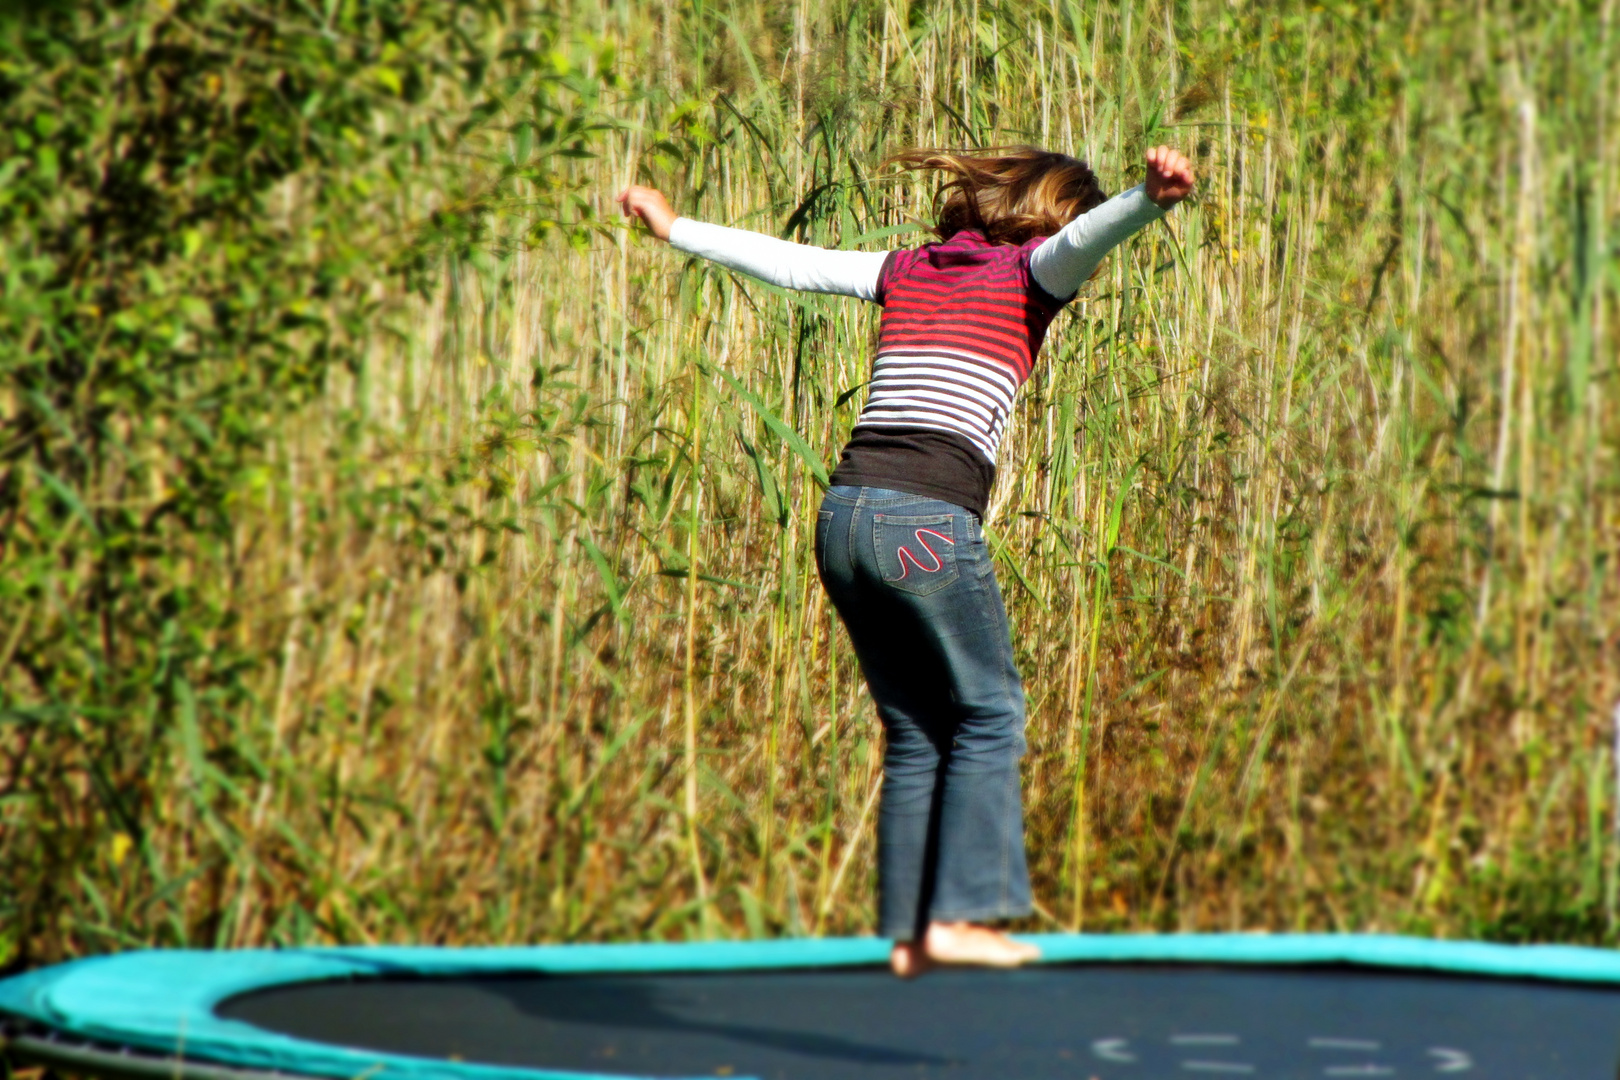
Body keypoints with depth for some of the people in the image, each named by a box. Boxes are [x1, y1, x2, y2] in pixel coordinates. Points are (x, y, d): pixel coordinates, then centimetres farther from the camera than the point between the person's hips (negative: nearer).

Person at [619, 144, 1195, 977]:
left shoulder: (907, 271, 21)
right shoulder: (1031, 272, 7)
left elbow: (789, 263, 27)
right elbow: (1090, 233, -14)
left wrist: (676, 229, 39)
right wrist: (1153, 198, -32)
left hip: (843, 510, 6)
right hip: (929, 523, -6)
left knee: (916, 731, 14)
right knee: (989, 712, 7)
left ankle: (907, 932, 10)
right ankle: (957, 916, -2)